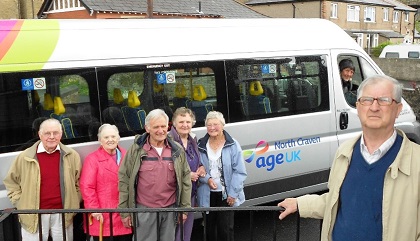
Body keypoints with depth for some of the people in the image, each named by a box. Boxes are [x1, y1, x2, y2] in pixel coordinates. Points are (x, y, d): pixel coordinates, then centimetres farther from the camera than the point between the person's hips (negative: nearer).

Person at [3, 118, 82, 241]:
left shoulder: (72, 156, 1)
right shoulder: (25, 157, -3)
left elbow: (79, 182, 12)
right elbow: (11, 182, 9)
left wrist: (73, 204, 5)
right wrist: (20, 204, 2)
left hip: (62, 214, 1)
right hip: (34, 216, -1)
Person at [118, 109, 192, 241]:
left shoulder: (177, 150, 3)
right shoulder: (136, 149, -4)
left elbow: (185, 179, 7)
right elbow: (124, 179, -3)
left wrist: (185, 207, 5)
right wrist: (124, 211, -3)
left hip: (170, 208, 2)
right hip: (144, 209, -2)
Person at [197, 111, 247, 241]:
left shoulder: (233, 145, -7)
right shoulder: (201, 146, 2)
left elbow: (239, 172, -8)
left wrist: (233, 193, -12)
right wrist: (207, 179, -14)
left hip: (226, 194, -3)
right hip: (207, 194, 3)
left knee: (225, 228, 0)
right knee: (209, 226, 13)